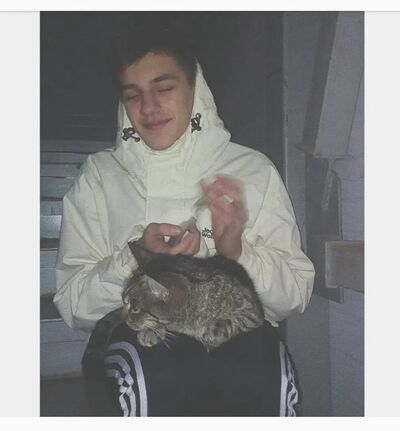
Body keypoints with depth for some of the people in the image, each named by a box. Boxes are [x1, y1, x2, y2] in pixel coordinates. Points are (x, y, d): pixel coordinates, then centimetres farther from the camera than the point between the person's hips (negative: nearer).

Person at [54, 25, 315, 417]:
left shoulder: (254, 169, 7)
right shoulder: (99, 177, 7)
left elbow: (297, 294, 4)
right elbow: (72, 304, 1)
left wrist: (239, 252, -15)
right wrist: (137, 260, -17)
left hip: (240, 331, 1)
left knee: (262, 367, -31)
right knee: (147, 370, -32)